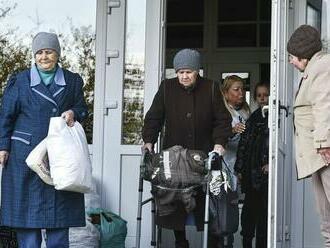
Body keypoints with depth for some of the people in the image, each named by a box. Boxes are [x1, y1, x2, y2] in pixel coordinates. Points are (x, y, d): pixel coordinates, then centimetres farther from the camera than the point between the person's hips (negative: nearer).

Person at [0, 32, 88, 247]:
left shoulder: (72, 81, 9)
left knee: (59, 206, 1)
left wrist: (73, 113, -7)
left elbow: (82, 108, 17)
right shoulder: (19, 81, 5)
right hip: (25, 154, -1)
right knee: (27, 206, 0)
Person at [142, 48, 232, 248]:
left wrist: (219, 142, -10)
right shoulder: (167, 87, 6)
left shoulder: (211, 89, 3)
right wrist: (149, 140, -6)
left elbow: (222, 119, 5)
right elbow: (154, 117, 8)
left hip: (204, 155, -1)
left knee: (206, 201, -5)